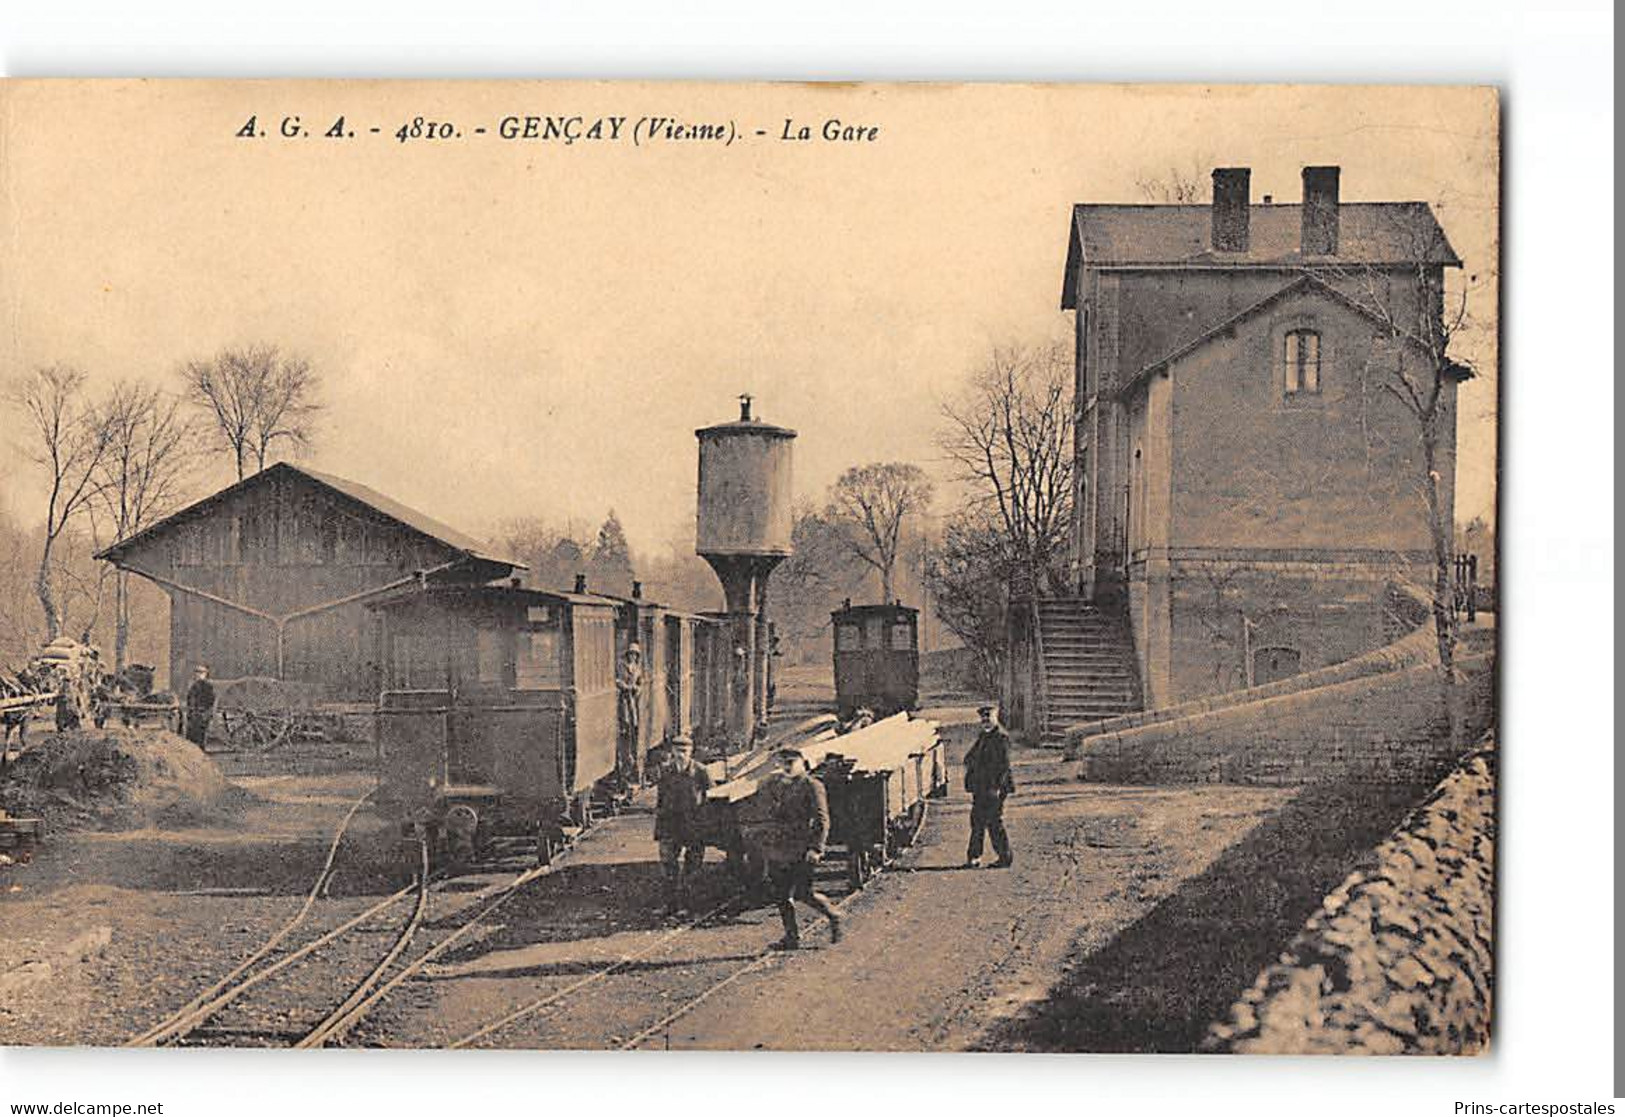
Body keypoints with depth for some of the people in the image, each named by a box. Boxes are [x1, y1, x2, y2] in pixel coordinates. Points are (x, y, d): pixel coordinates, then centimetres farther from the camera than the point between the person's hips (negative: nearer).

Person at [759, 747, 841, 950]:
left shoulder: (812, 787, -5)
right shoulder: (774, 783, 12)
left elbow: (822, 820, -8)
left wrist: (816, 848, -18)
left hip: (801, 851, -6)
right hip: (777, 851, 6)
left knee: (803, 894, -7)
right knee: (780, 896, 5)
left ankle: (833, 917, 16)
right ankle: (792, 937, 14)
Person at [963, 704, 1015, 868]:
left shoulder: (1001, 738, -11)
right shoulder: (982, 736, 16)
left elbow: (1004, 764, -17)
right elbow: (970, 757, 27)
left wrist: (997, 787, -20)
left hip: (994, 788, -9)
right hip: (980, 788, 9)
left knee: (994, 823, -5)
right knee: (977, 821, 10)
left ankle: (1005, 858, 4)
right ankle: (974, 858, 15)